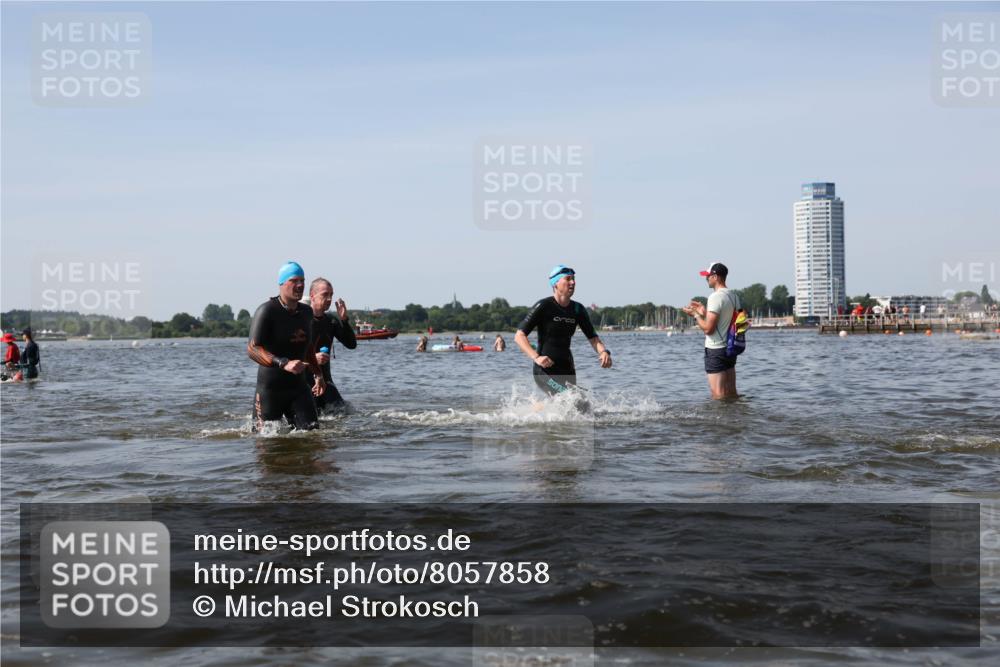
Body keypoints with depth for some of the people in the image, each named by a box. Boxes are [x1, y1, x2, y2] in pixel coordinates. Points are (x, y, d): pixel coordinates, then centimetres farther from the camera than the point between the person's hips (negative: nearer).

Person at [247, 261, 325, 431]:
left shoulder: (306, 312, 9)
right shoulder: (267, 311, -12)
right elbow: (252, 349, -20)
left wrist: (317, 373, 18)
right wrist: (284, 363, -31)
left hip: (298, 386, 5)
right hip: (270, 388, -5)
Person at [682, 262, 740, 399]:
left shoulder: (715, 297, -16)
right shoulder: (734, 297, 11)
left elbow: (708, 329, -19)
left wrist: (695, 315, -4)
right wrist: (704, 312, 18)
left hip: (716, 351, -9)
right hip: (730, 348, 9)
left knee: (718, 396, -5)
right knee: (731, 394, 12)